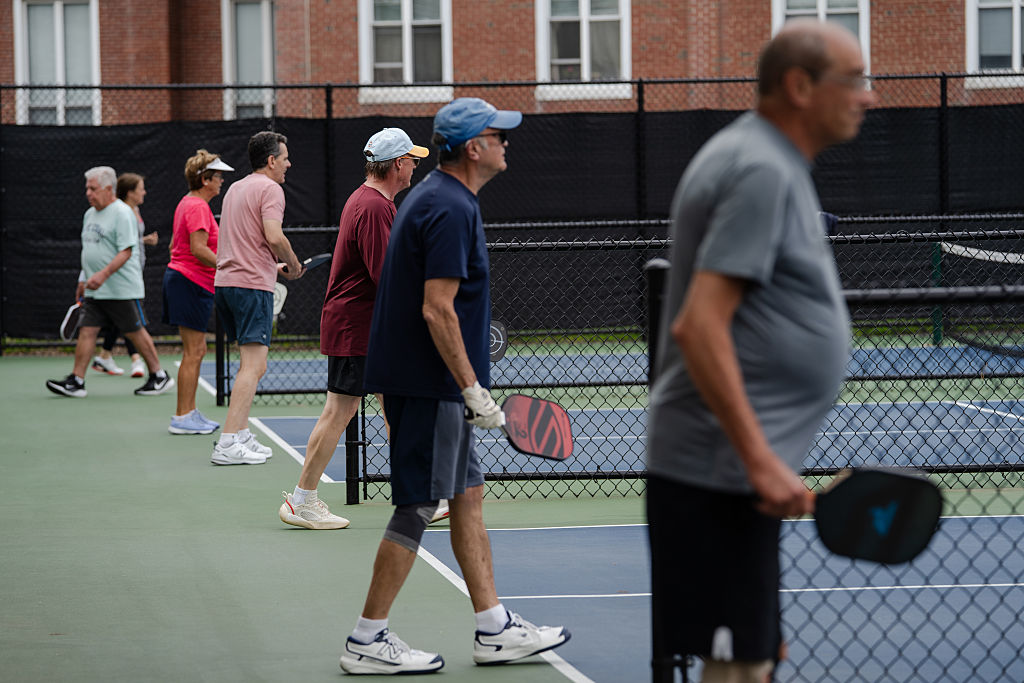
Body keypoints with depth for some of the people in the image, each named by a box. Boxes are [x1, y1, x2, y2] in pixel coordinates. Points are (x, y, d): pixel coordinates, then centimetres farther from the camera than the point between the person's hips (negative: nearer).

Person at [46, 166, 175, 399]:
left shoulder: (122, 213, -12)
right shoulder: (90, 214, 15)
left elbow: (126, 251, -19)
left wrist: (104, 274, -28)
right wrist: (85, 280, 24)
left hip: (122, 290, -8)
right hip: (95, 292, 8)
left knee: (136, 332, 0)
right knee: (87, 331, 0)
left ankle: (159, 376, 12)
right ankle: (76, 381, -2)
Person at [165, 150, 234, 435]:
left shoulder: (187, 203, 16)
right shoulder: (198, 207, -16)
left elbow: (174, 243, 23)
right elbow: (199, 249, -23)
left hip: (179, 276, 11)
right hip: (192, 283, -11)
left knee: (196, 351, 13)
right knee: (193, 352, -7)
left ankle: (189, 413, 17)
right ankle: (183, 418, -5)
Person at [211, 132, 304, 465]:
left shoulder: (235, 188, 20)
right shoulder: (270, 189, -7)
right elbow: (274, 237, -21)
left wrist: (273, 267, 23)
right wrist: (293, 265, -4)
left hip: (224, 282, 9)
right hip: (252, 286, -9)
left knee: (254, 366, 17)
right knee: (252, 366, -11)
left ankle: (241, 435, 17)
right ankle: (228, 443, -18)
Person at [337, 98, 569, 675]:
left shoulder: (436, 197, 15)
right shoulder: (451, 209, -18)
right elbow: (437, 310, -23)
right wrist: (475, 391, -19)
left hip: (424, 384, 10)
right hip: (432, 386, -10)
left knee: (468, 496, 12)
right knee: (416, 508, -4)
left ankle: (495, 628, 17)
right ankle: (368, 642, 3)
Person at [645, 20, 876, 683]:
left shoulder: (771, 163, 16)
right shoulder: (762, 172, -15)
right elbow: (700, 326, -23)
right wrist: (761, 460, -25)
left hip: (739, 469, 10)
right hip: (719, 472, -10)